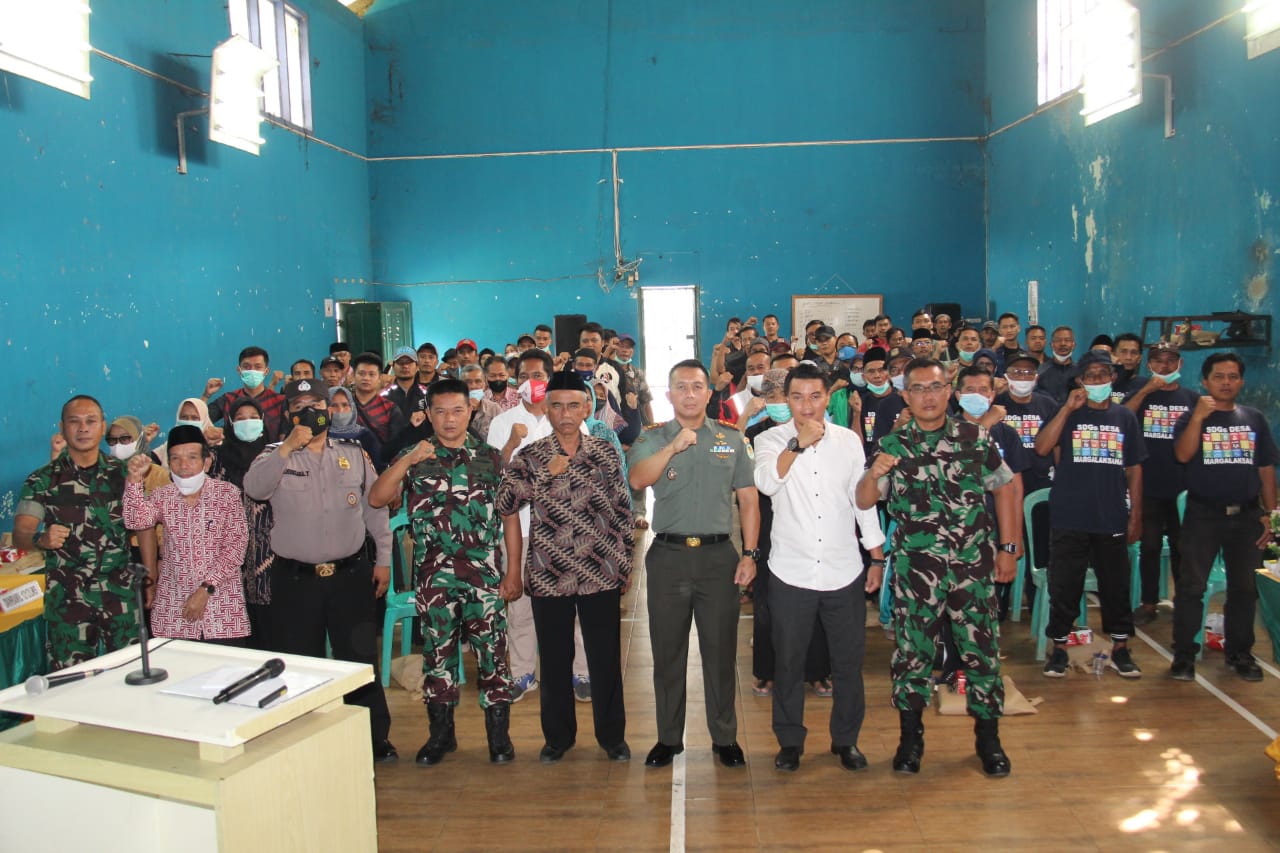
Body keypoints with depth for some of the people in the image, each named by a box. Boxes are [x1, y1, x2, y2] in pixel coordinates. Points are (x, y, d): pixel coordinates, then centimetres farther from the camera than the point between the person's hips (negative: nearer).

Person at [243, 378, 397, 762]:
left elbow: (375, 508, 10)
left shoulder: (354, 454, 6)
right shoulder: (276, 454, 1)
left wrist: (384, 558, 7)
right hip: (295, 579, -1)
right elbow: (254, 488, -20)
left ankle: (375, 737, 24)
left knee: (361, 659, 10)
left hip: (351, 574, 1)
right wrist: (288, 447, -24)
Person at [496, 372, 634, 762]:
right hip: (548, 575, 0)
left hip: (602, 574, 0)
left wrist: (626, 563, 6)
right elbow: (507, 508, -7)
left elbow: (622, 511, 6)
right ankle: (558, 735, 29)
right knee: (554, 659, 12)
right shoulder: (530, 458, 1)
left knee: (606, 658, 8)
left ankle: (612, 735, 25)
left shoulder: (606, 453, 2)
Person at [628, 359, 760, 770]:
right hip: (667, 555, 0)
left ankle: (725, 737, 23)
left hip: (718, 555, 0)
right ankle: (669, 737, 24)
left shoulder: (732, 440, 7)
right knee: (668, 650, 9)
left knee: (720, 650, 7)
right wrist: (673, 447, -27)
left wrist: (749, 554, -2)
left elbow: (748, 500, 5)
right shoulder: (653, 438, 4)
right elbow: (637, 479, -15)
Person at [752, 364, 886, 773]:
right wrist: (798, 443, -29)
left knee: (848, 662, 11)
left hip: (844, 572, 2)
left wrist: (878, 558, 9)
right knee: (789, 662, 10)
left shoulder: (849, 440, 4)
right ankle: (790, 740, 27)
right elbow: (766, 482, -22)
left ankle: (846, 739, 30)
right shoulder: (771, 440, -3)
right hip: (791, 573, -2)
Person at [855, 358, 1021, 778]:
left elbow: (1004, 489, 8)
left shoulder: (975, 437, 2)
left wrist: (1009, 548, 4)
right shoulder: (891, 446, 1)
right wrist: (873, 475, -25)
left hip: (974, 565, 0)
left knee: (982, 649, 8)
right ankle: (911, 737, 24)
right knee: (912, 650, 7)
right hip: (915, 567, 0)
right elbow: (864, 502, -4)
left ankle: (988, 738, 26)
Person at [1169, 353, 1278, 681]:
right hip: (1203, 515, -3)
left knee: (1245, 587, 9)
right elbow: (1183, 455, -17)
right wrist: (1199, 417, -25)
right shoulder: (1192, 417, 2)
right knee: (1191, 587, -2)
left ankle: (1239, 653, 23)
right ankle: (1184, 654, 5)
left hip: (1247, 516, 3)